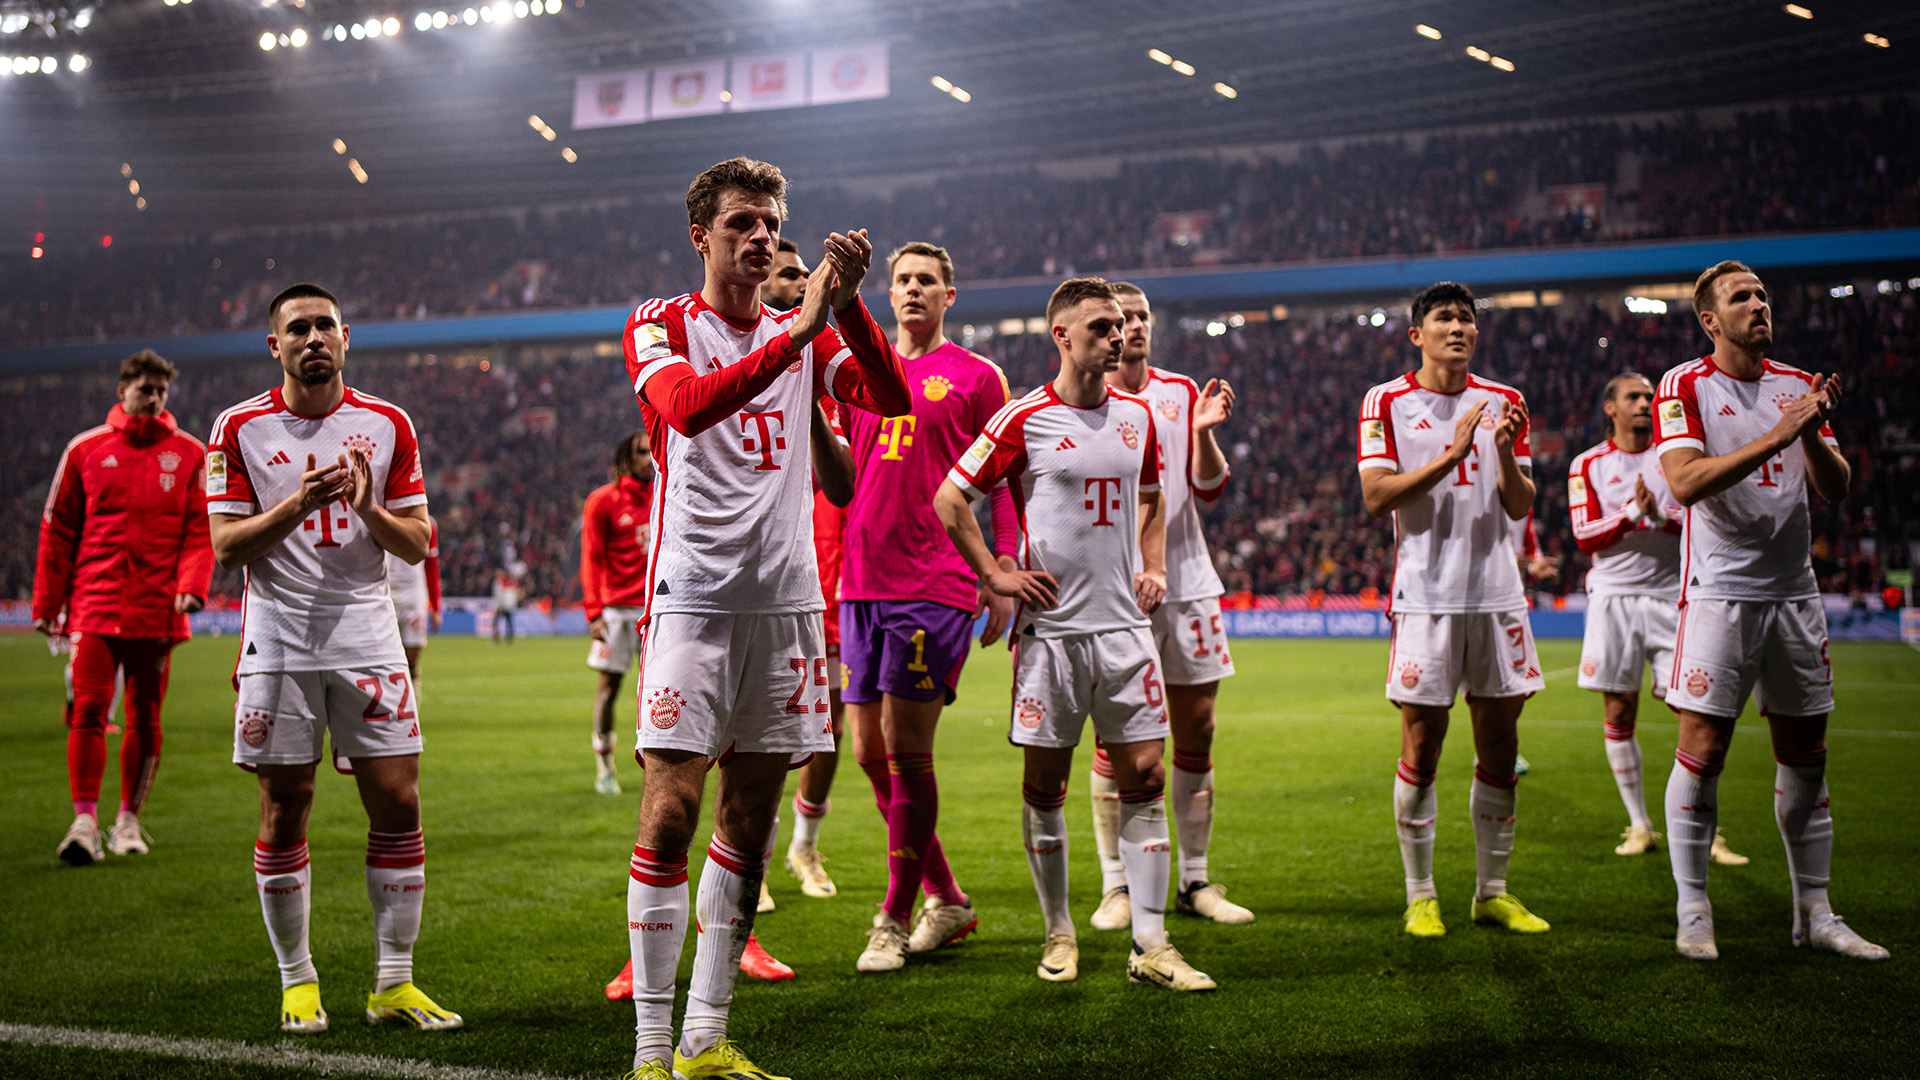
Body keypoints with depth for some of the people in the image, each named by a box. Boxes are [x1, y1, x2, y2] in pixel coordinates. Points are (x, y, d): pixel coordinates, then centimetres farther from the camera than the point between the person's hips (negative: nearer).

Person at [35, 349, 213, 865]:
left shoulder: (190, 454, 6)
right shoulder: (86, 449, 6)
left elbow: (201, 528, 4)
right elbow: (57, 529, 9)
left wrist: (192, 585, -12)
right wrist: (46, 602, 6)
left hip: (158, 610, 1)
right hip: (96, 605, -1)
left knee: (145, 719, 7)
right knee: (88, 710, -10)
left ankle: (129, 819, 19)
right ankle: (85, 821, -9)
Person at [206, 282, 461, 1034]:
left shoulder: (387, 425, 6)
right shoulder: (240, 429, 2)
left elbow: (417, 545, 5)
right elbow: (226, 549, -3)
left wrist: (369, 508, -14)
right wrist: (298, 503, -18)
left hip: (367, 632, 1)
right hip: (279, 639, -1)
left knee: (397, 803, -3)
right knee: (284, 809, 2)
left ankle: (394, 984, 7)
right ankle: (297, 981, 16)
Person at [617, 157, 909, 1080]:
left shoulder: (808, 331, 15)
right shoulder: (659, 327, 3)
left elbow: (890, 399, -3)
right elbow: (687, 406, -20)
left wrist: (847, 305, -16)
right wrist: (793, 334, -27)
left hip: (785, 598, 4)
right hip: (694, 596, -4)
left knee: (748, 825, 6)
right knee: (669, 814, -10)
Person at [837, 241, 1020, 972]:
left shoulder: (975, 377, 4)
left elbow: (1003, 485, 3)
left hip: (936, 583, -5)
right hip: (862, 582, 6)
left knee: (905, 746, -7)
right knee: (870, 751, 7)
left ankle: (894, 919, 4)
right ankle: (948, 899, 22)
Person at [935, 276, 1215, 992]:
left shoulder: (1137, 415, 11)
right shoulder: (1024, 418, -5)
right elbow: (949, 499, -1)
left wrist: (1154, 566, 14)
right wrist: (995, 575, -4)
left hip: (1124, 624, 4)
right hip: (1050, 625, -4)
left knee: (1144, 777, 0)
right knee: (1045, 783, 4)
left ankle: (1150, 944, 5)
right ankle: (1059, 933, 19)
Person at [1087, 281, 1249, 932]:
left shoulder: (1182, 394, 11)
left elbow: (1208, 488, 5)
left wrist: (1204, 433, -11)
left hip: (1186, 581, 4)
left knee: (1196, 736, 6)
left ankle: (1195, 881, 15)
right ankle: (1117, 886, 6)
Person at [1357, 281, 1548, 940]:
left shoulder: (1503, 403, 11)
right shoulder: (1387, 403, 1)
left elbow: (1519, 508, 8)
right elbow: (1375, 496, -10)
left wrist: (1505, 453, -11)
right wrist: (1454, 453, -17)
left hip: (1497, 594, 4)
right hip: (1425, 595, -3)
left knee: (1500, 748, 6)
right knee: (1421, 749, -1)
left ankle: (1493, 891, 18)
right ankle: (1420, 895, 10)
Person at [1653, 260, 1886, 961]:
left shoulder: (1798, 387, 12)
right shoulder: (1685, 387, -3)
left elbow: (1837, 490, 8)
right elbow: (1685, 482, -18)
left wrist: (1813, 435, -11)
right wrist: (1777, 436, -23)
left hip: (1793, 590, 5)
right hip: (1719, 592, -5)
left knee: (1804, 753, 8)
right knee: (1702, 752, -6)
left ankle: (1814, 913, 17)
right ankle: (1692, 911, 6)